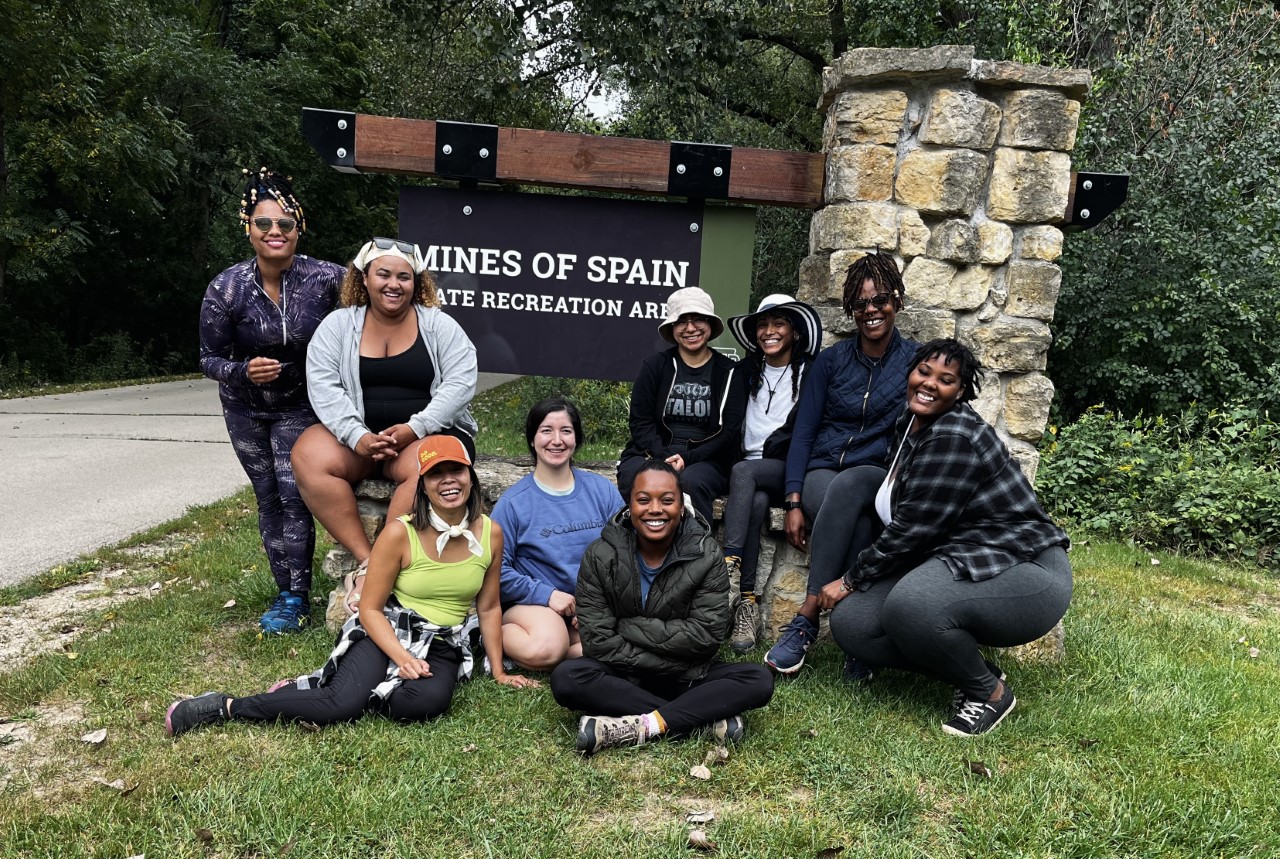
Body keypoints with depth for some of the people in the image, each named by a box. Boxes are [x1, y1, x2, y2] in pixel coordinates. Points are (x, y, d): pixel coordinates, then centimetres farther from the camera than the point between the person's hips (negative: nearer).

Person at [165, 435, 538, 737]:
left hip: (443, 647, 3)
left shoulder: (491, 534, -2)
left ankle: (312, 688, -11)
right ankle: (227, 707, -11)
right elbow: (370, 608, -7)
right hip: (386, 633, -3)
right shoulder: (400, 533, -11)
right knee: (344, 703, -31)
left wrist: (498, 671, 9)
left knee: (429, 701, -32)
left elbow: (489, 607, 8)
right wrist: (403, 658, -21)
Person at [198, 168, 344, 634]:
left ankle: (294, 599, 3)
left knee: (294, 493, -11)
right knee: (268, 498, 8)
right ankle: (288, 591, 22)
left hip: (300, 405, -1)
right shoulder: (225, 289, -17)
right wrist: (245, 370, -30)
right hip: (246, 407, 2)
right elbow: (210, 359, -9)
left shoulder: (325, 277, -20)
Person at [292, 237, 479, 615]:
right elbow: (323, 386, -5)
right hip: (356, 435, 3)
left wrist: (413, 429, -20)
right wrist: (357, 436, -20)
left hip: (428, 433, -2)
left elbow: (461, 383, -9)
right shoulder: (338, 325, 6)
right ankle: (365, 559, -23)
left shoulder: (439, 325, 1)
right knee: (309, 458, -26)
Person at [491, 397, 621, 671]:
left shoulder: (602, 490, 5)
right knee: (543, 651, -36)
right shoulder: (514, 502, -3)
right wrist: (546, 594, -14)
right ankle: (500, 636, -4)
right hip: (533, 604, -3)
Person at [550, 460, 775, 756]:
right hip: (623, 677, 0)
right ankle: (707, 718, -28)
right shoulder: (601, 557, -11)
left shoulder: (705, 555, -10)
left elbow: (706, 635, -16)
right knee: (566, 678, -30)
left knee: (759, 680, -23)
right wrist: (671, 661, -20)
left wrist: (628, 627, -18)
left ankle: (642, 727, -29)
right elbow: (598, 641, -15)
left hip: (687, 677, 1)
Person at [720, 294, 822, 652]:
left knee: (744, 472, -33)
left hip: (788, 469, -3)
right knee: (756, 502, -30)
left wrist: (765, 451, -11)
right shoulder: (747, 371, 16)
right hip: (750, 466, 3)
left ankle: (730, 566, -38)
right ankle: (747, 601, -35)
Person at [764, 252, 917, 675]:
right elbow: (803, 432, 5)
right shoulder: (832, 360, 9)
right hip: (822, 473, 1)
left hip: (879, 477, -1)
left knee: (848, 486, -39)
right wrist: (793, 502, -7)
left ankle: (806, 619, -35)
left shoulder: (917, 361, 6)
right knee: (856, 517, -36)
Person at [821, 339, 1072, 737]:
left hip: (1027, 573, -9)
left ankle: (990, 692, -7)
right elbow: (890, 510, 21)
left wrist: (850, 580, -10)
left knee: (909, 607, -37)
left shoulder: (954, 438, -20)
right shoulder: (910, 425, 10)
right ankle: (967, 669, 8)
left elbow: (911, 529, -20)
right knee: (849, 621, -8)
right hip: (955, 562, 9)